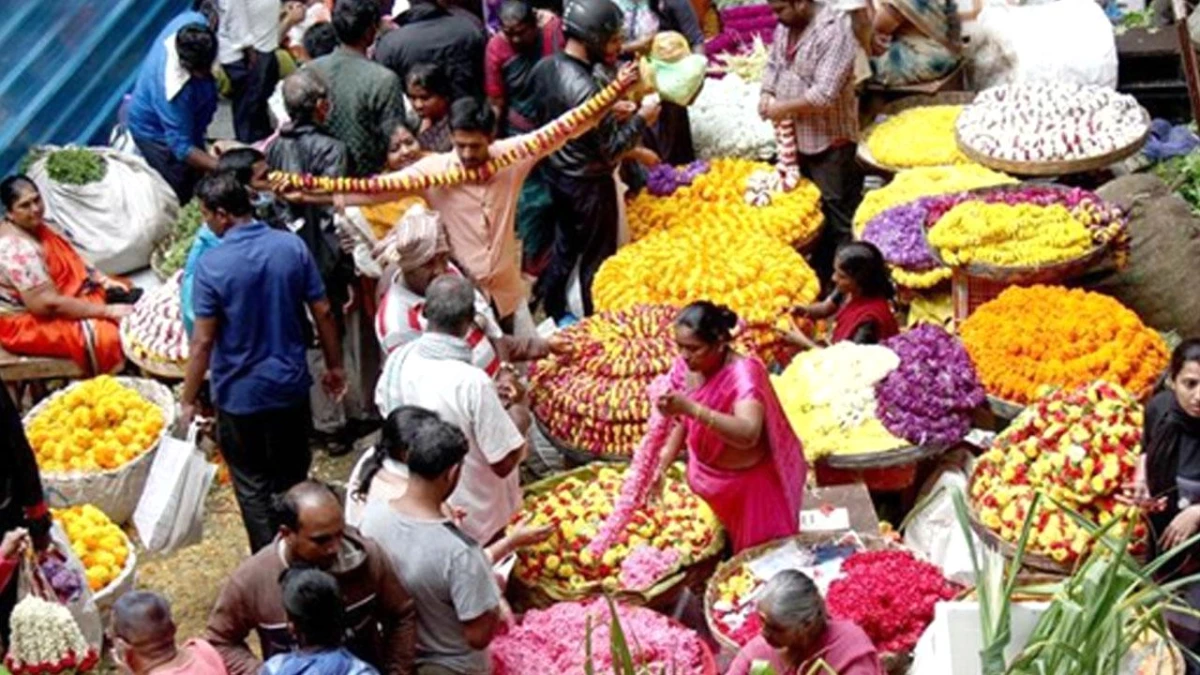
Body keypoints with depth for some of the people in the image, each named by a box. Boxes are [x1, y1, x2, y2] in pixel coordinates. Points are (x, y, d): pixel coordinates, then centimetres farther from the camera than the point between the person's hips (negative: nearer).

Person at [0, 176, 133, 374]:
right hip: (29, 322, -11)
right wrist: (107, 311, -29)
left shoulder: (36, 226, 0)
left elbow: (71, 261, 13)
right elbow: (47, 304, -32)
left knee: (128, 298, 6)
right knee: (105, 334, -27)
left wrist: (105, 281, -2)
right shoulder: (16, 249, -30)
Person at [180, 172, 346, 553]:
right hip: (291, 385, 4)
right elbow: (322, 314, -2)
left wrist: (188, 400, -6)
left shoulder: (212, 265, -18)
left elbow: (203, 341, -16)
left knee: (253, 488, 12)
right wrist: (335, 366, 12)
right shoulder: (292, 247, -7)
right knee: (292, 479, 21)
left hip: (240, 395, -4)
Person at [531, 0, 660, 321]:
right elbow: (612, 149, -26)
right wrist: (642, 119, -13)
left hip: (557, 173, 8)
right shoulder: (584, 89, -33)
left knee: (565, 245, 25)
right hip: (589, 185, -8)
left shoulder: (545, 66, -7)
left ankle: (554, 312, 39)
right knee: (596, 258, 11)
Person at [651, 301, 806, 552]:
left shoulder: (744, 372, -29)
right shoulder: (684, 368, -10)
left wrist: (691, 407, -52)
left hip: (750, 483, -6)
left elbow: (748, 434, -45)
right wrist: (660, 466, -4)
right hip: (708, 479, 6)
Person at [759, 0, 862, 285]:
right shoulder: (785, 27, 5)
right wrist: (767, 94, -4)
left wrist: (784, 107, -20)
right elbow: (773, 63, 17)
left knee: (837, 215, -2)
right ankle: (817, 273, 32)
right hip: (794, 137, 9)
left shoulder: (834, 30, -22)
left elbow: (825, 94, -28)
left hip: (829, 140, -9)